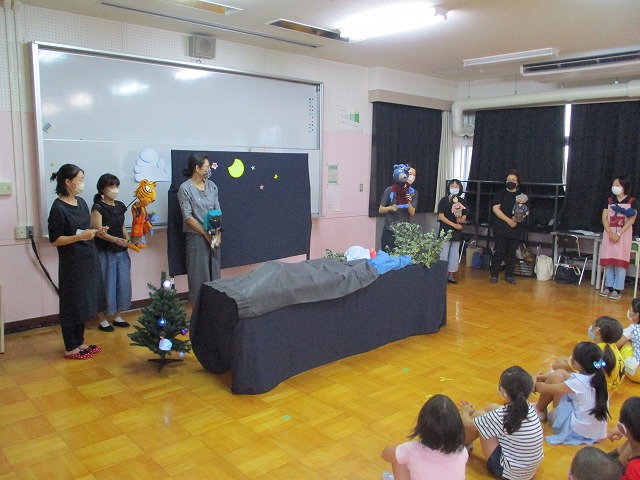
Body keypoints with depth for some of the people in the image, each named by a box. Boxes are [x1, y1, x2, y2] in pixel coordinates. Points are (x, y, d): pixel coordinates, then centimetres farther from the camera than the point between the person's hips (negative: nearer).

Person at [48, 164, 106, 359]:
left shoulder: (81, 202, 8)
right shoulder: (58, 208, -15)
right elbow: (55, 239, -15)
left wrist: (95, 232, 1)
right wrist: (80, 237, -24)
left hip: (88, 259, 8)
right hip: (72, 263, -8)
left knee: (84, 302, 14)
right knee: (72, 304, 2)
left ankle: (79, 342, 27)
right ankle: (70, 348, 15)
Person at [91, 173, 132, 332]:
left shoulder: (120, 206, 9)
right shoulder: (98, 207, -10)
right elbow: (98, 231, -16)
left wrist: (129, 239, -2)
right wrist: (115, 240, -29)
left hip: (121, 252, 6)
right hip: (105, 252, -6)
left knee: (122, 283, 10)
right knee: (107, 284, 1)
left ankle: (117, 316, 25)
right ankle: (103, 319, 14)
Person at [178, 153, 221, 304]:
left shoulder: (211, 186, 7)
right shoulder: (185, 188, -9)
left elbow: (217, 211, 8)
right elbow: (187, 217, -11)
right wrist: (206, 234, -13)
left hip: (214, 235, 5)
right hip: (196, 236, -5)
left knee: (215, 269, 10)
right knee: (199, 272, 2)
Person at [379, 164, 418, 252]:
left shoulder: (413, 193, 5)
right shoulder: (390, 190, -6)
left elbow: (412, 213, 1)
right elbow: (380, 210, -1)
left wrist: (409, 203, -17)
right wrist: (390, 208, -20)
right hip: (390, 231, -2)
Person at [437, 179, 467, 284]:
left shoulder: (462, 201, 6)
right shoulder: (444, 200, -6)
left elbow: (464, 217, 11)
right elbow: (441, 216, -10)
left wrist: (460, 219, -14)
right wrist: (454, 224, -14)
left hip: (457, 231, 4)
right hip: (445, 230, -4)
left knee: (455, 253, 7)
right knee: (444, 253, -4)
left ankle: (451, 275, 15)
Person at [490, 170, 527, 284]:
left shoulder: (521, 196, 12)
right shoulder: (500, 193, 3)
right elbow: (495, 209, -8)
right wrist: (508, 220, -16)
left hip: (515, 229, 3)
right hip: (501, 229, -3)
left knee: (511, 253, 6)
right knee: (499, 252, -6)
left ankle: (509, 275, 15)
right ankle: (494, 274, 2)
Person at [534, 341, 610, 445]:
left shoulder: (578, 383, -27)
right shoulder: (597, 376, -7)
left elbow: (544, 389, -15)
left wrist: (535, 384, 7)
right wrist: (545, 377, 12)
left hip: (577, 431, -7)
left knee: (555, 377, -6)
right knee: (560, 373, 8)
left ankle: (539, 411, 17)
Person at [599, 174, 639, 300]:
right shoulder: (609, 200, 10)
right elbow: (604, 218, 3)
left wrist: (619, 234, -16)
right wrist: (610, 233, -12)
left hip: (624, 234, -3)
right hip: (609, 233, 3)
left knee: (620, 261, -6)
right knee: (608, 261, 2)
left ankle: (618, 289, -3)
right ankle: (609, 286, 10)